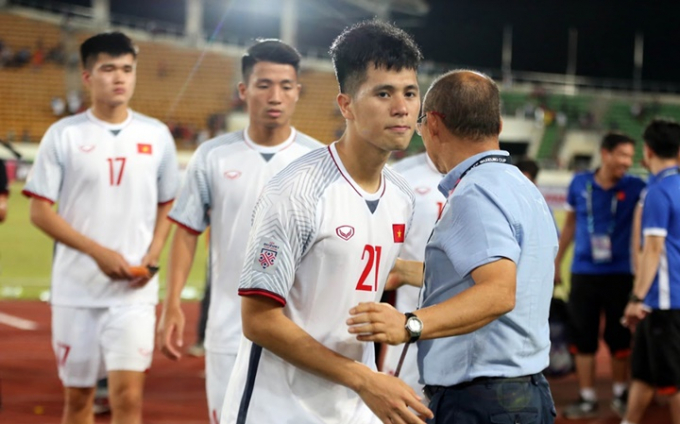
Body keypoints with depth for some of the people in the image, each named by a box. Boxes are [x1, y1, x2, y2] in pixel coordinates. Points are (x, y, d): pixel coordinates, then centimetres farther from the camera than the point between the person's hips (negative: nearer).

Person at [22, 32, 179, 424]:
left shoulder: (157, 135, 4)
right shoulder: (64, 135, -2)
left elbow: (168, 205, 13)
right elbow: (40, 211, -4)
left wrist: (152, 257, -5)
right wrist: (99, 252, -15)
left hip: (134, 292, 0)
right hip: (76, 290, 0)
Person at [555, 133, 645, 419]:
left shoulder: (635, 189, -3)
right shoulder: (580, 184, 1)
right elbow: (570, 224, 13)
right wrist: (556, 263, 14)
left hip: (619, 274, -1)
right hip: (583, 274, 1)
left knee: (619, 339, 6)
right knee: (583, 340, 3)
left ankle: (620, 395, 22)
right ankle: (587, 400, 12)